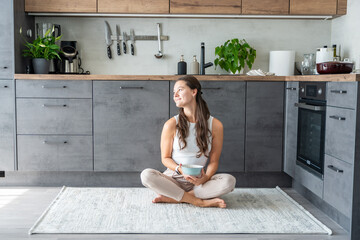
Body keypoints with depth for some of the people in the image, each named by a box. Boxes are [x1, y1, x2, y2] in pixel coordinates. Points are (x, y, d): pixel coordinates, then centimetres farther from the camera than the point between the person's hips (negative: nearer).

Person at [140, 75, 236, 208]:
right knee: (146, 175, -29)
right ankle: (200, 202, -23)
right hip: (173, 179, 0)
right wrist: (180, 169, -19)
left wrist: (205, 178, -19)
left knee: (229, 181, -28)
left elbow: (214, 161, 1)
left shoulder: (215, 125, -2)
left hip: (198, 181, 0)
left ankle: (172, 198, -22)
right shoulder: (171, 125, -3)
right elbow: (165, 158, 2)